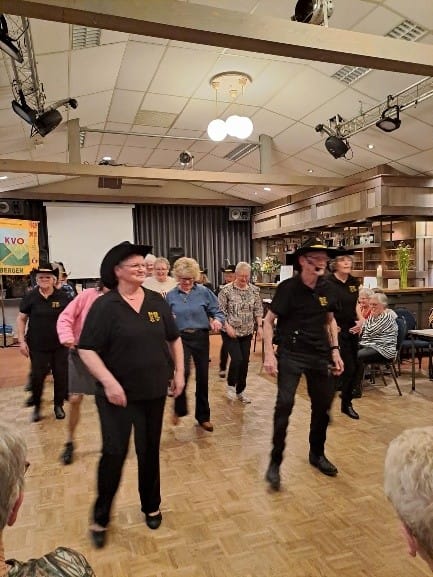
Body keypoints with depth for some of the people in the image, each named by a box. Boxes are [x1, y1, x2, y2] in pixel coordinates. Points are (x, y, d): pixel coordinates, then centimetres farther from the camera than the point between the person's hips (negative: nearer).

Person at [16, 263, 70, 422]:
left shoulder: (63, 297, -6)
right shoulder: (30, 297, -4)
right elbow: (21, 319, 3)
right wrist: (22, 341, -4)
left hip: (59, 345, 1)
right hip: (37, 345, 0)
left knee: (61, 375, 8)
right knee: (37, 376, 3)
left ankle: (59, 405, 28)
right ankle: (36, 407, 26)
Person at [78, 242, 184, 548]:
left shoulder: (157, 301, 1)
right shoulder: (105, 305, -12)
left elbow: (174, 339, 11)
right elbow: (86, 349, -14)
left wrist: (179, 372, 7)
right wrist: (108, 381, -24)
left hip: (153, 391, 4)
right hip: (118, 393, -4)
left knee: (150, 451, 16)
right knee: (114, 453, 0)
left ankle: (151, 506, 38)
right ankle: (100, 517, 24)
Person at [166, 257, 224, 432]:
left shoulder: (204, 292, -1)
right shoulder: (171, 295, 3)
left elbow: (216, 311, -1)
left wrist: (217, 320, -22)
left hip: (201, 337, 1)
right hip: (181, 338, -1)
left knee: (202, 377, 8)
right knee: (183, 371, -22)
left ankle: (203, 416, 27)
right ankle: (179, 409, 5)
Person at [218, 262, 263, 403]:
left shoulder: (254, 290, 2)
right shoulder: (226, 290, -11)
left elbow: (258, 310, 8)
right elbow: (220, 311, -10)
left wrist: (259, 326, -2)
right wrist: (227, 326, -19)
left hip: (247, 332, 4)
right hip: (230, 332, -4)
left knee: (245, 361, 7)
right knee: (237, 359, -13)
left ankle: (240, 391, 24)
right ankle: (231, 385, 14)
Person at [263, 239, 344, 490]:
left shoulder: (326, 289, 1)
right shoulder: (288, 288, -14)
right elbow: (268, 321, -10)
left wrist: (335, 351, 9)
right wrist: (269, 354, -17)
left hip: (319, 355, 6)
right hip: (291, 354, -5)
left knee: (323, 405, 12)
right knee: (285, 404, -15)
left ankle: (317, 454, 35)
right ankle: (275, 462, 2)